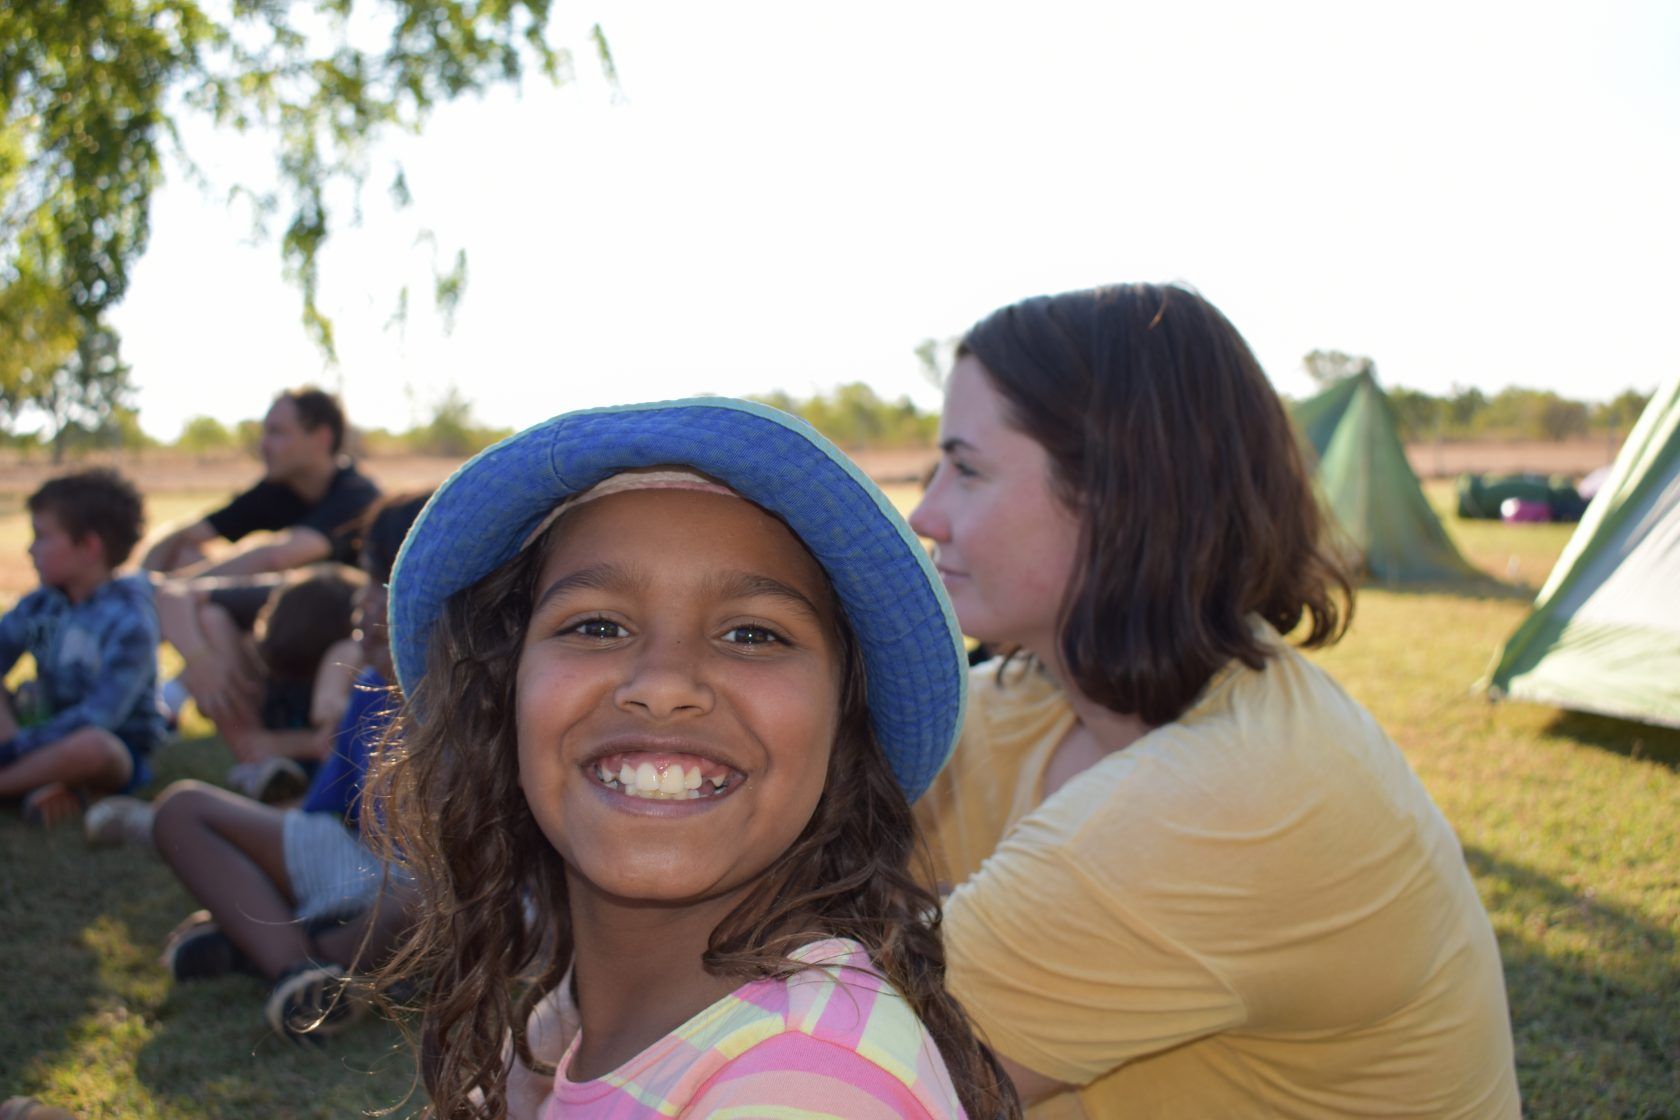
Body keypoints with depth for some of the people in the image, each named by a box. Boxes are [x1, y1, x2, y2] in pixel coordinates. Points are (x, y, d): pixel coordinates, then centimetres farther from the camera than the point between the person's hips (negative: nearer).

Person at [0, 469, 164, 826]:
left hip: (116, 756, -6)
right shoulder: (40, 605, 4)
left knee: (91, 745, -40)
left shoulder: (128, 622, -16)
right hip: (48, 736, 6)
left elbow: (97, 718, -22)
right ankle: (41, 778, -24)